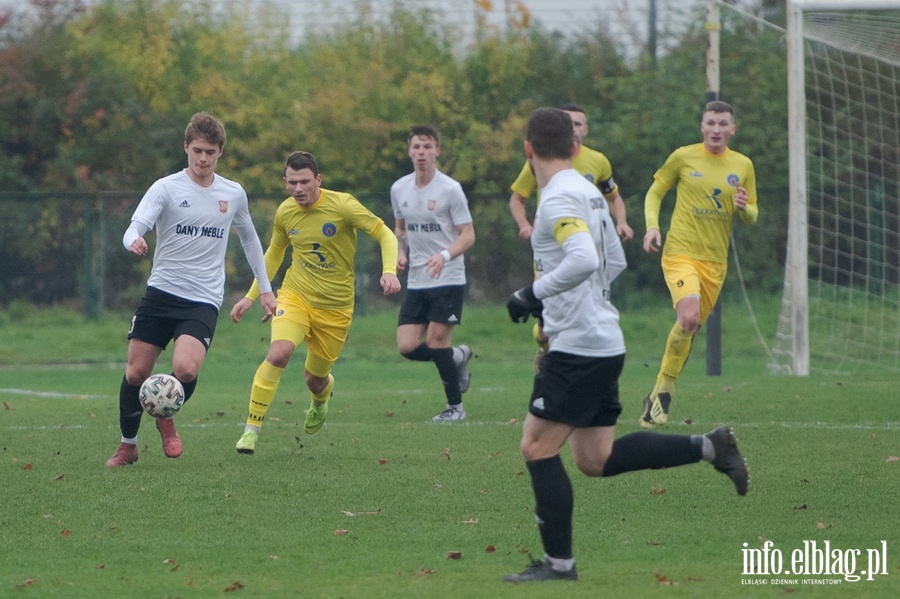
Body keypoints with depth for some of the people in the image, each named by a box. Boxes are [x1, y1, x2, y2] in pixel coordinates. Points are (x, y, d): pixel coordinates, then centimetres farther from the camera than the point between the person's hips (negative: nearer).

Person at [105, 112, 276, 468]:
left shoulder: (234, 195, 8)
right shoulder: (166, 188, -2)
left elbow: (249, 239, 24)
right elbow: (135, 228, -15)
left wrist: (265, 288, 24)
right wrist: (134, 242, -40)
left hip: (203, 300, 0)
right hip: (161, 292, 0)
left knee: (186, 369, -22)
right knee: (136, 371, -1)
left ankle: (166, 418, 10)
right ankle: (128, 445, 21)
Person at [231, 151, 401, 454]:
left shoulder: (342, 205, -15)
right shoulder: (285, 213, -2)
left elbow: (385, 235, -10)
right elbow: (274, 253, 16)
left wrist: (389, 271, -28)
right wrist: (251, 296, 14)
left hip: (335, 307, -1)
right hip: (295, 296, 1)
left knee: (315, 379, 10)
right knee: (278, 353, -27)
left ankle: (320, 398, 51)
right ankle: (252, 429, -18)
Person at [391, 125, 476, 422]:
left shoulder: (450, 189, -10)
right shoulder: (399, 189, 6)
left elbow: (468, 235, -10)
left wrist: (445, 255, -27)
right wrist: (401, 252, 3)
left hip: (448, 279, -5)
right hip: (416, 282, 5)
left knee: (435, 341, -9)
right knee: (407, 347, -4)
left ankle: (456, 407, 8)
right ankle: (458, 357, 25)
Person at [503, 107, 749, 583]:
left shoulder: (557, 198, -15)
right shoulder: (588, 192, 15)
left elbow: (583, 260, -30)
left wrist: (534, 294, -20)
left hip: (578, 347, -9)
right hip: (602, 342, 9)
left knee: (537, 448, -3)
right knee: (597, 459, 12)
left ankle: (558, 561, 1)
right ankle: (709, 446, 10)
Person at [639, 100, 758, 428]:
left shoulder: (742, 166, 8)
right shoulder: (683, 157, 0)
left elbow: (752, 217, 13)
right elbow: (654, 192, 10)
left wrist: (744, 207, -11)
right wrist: (652, 225, -8)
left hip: (715, 261, 4)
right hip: (680, 253, -4)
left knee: (691, 328, 8)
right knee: (688, 318, -25)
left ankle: (658, 395, 25)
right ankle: (665, 389, -9)